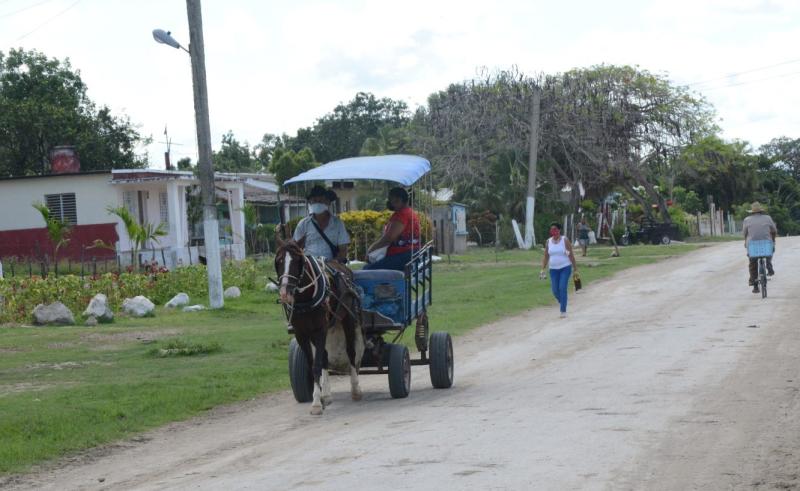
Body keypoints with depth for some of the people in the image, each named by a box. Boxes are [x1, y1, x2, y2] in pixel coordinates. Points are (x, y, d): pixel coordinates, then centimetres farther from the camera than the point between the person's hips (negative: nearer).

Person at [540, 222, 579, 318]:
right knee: (555, 291, 3)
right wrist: (542, 269, -2)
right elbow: (546, 257, 7)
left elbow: (571, 255, -5)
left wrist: (575, 269, -6)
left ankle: (563, 311, -11)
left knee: (562, 288, -16)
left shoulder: (565, 240, -7)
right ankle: (561, 301, 36)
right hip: (553, 269, 4)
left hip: (565, 268, -4)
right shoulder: (548, 242, 3)